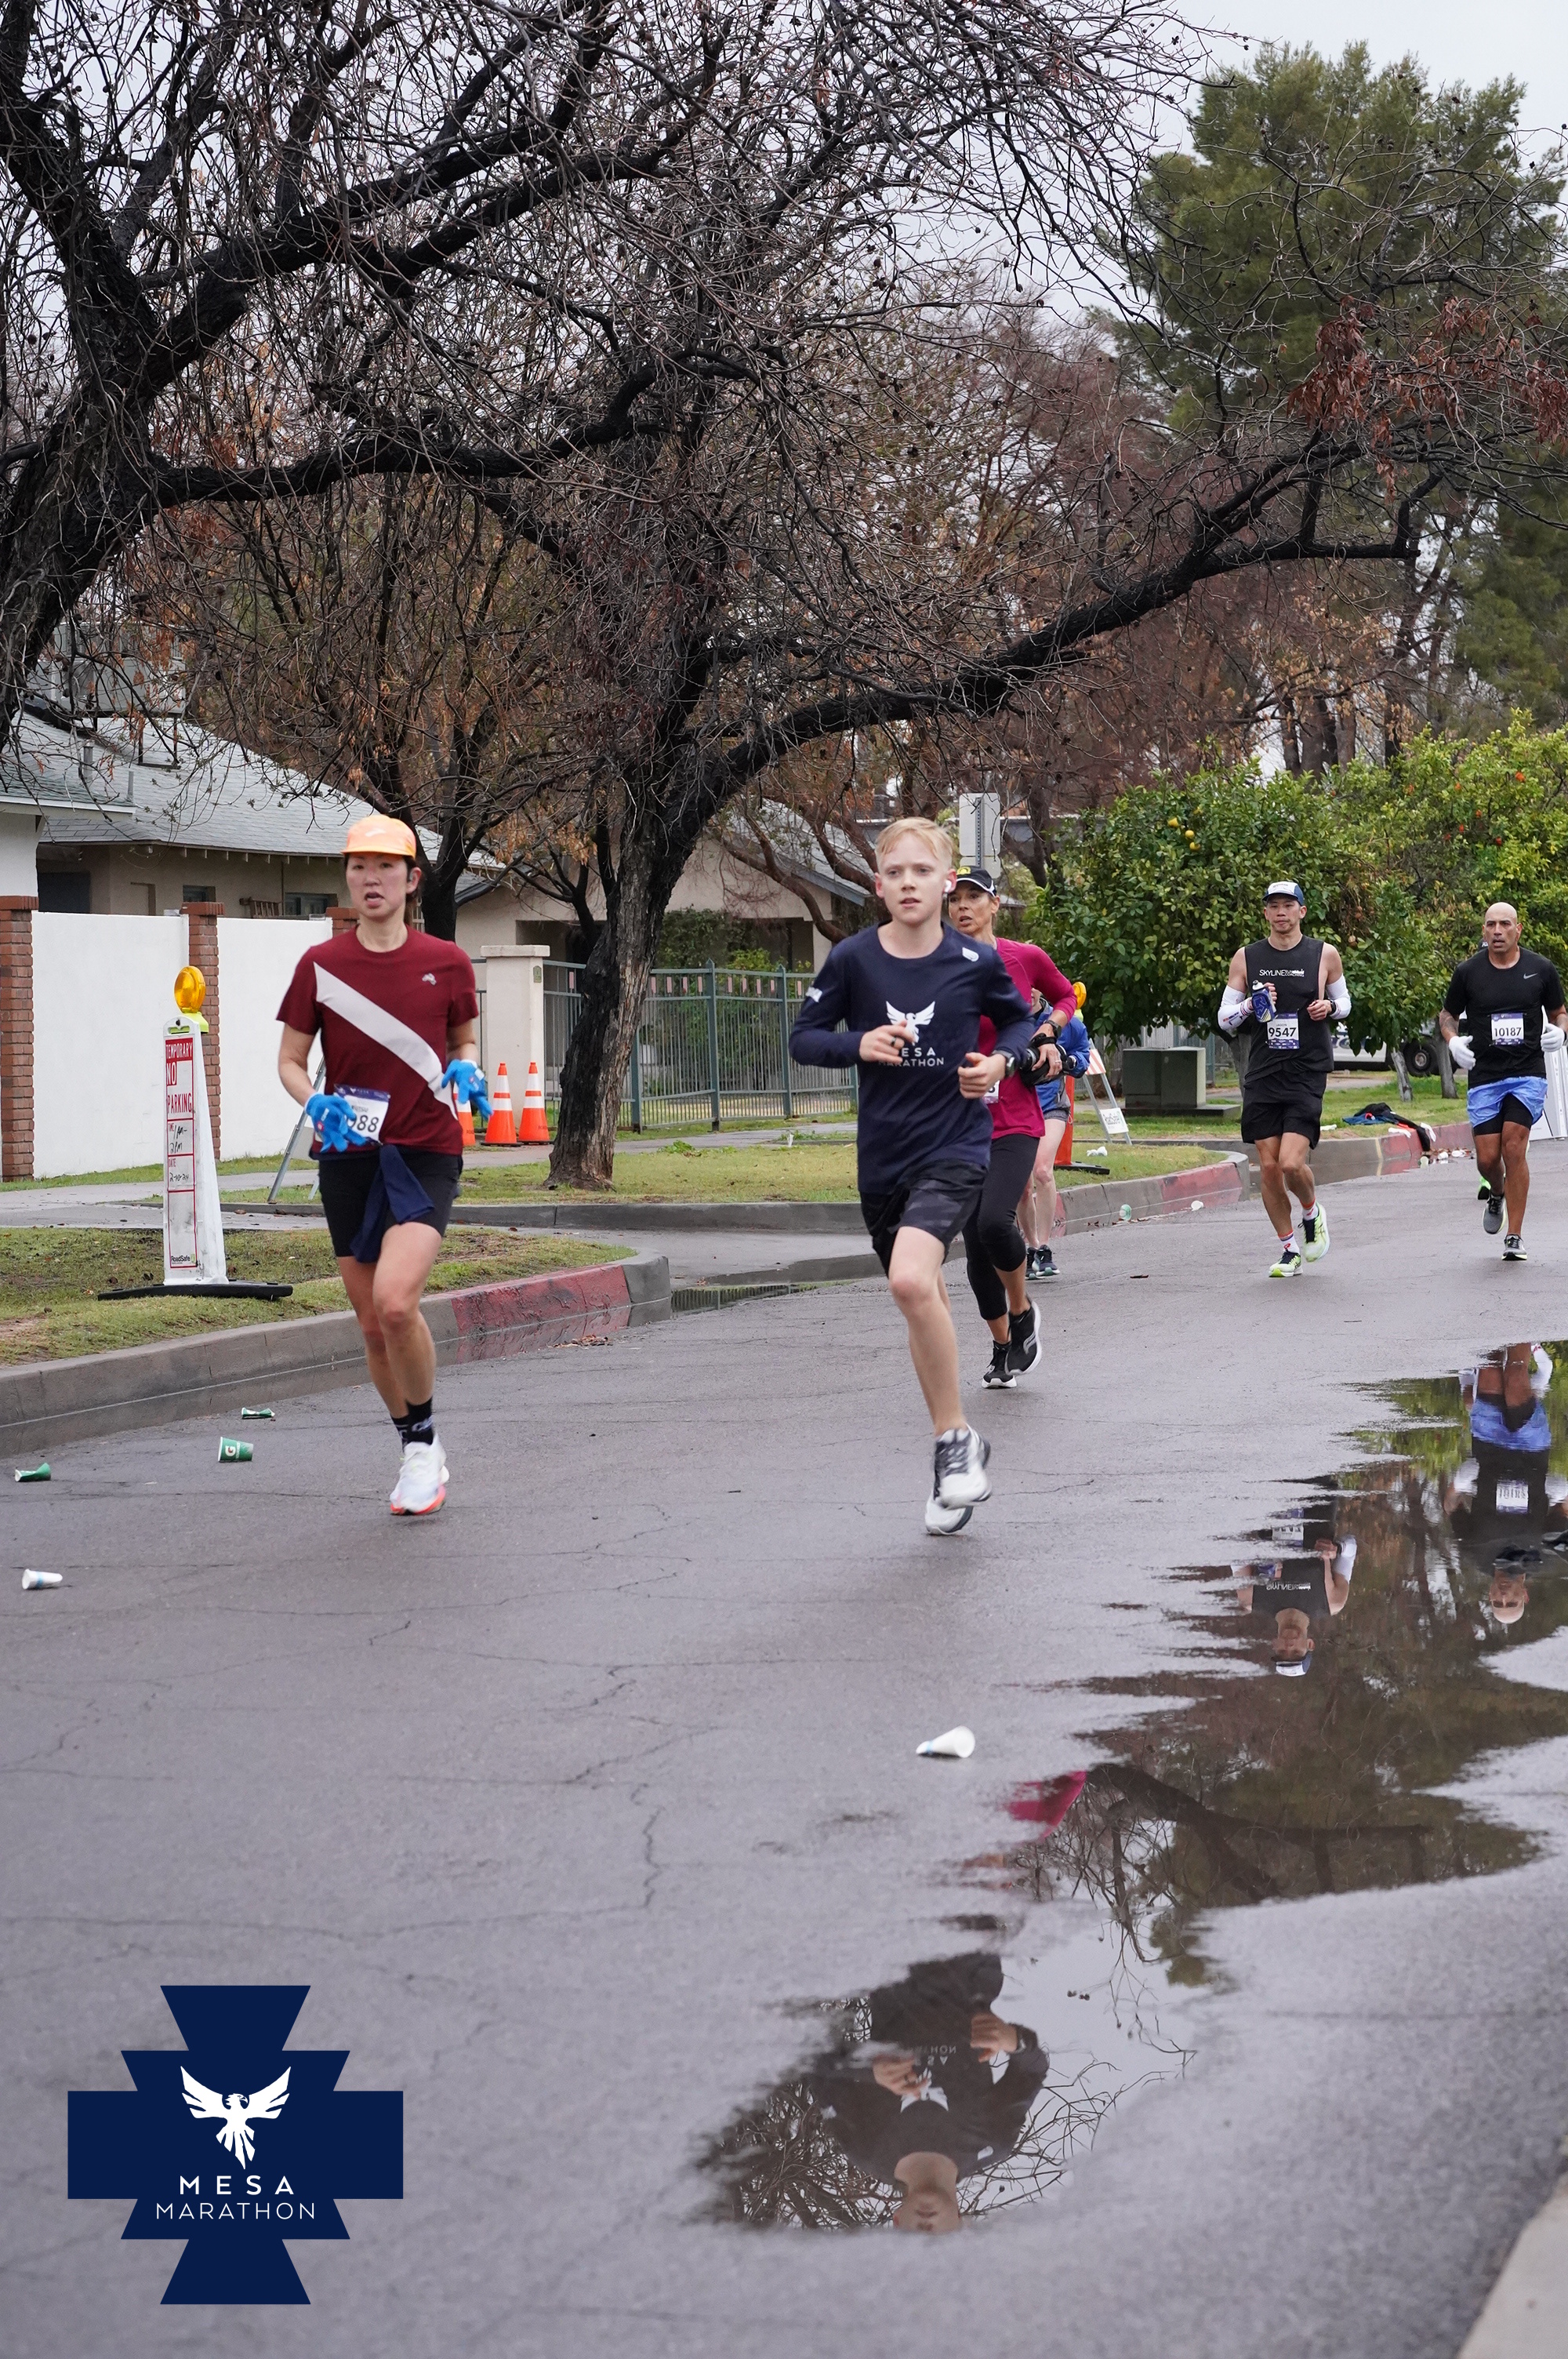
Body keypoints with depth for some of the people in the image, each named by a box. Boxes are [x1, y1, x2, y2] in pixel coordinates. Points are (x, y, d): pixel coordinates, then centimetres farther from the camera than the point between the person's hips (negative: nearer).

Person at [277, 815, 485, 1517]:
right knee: (372, 1323, 7)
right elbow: (290, 1061, 8)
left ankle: (424, 1435, 1)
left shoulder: (446, 962, 1)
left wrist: (465, 1071, -5)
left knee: (395, 1301, -23)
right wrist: (318, 1104, -12)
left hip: (426, 1153, -2)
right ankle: (418, 1455, 28)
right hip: (348, 1154, 2)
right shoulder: (320, 965, 2)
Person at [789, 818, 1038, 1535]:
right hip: (883, 1154, 4)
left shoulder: (975, 962, -6)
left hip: (955, 1145, -4)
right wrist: (859, 1044, -16)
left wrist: (1001, 1060, -8)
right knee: (922, 1299, 15)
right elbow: (803, 1037, 3)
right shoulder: (853, 959, -5)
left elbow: (1020, 1019, 12)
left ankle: (955, 1436, -11)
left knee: (912, 1278, -27)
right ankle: (955, 1457, 31)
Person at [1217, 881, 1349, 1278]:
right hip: (1262, 1076, 2)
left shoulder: (1325, 954, 3)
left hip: (1307, 1074, -2)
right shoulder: (1246, 958, 5)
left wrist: (1331, 1007, -4)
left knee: (1292, 1163, -15)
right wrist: (1251, 1005, -11)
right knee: (1268, 1167, 1)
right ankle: (1288, 1248, 17)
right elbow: (1224, 1019, 9)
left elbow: (1344, 1000, 18)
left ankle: (1312, 1212, 17)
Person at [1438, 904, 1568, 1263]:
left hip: (1528, 1073, -1)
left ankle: (1515, 1237, -5)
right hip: (1483, 1075, 1)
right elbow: (1447, 1015, 13)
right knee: (1487, 1158, -2)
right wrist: (1453, 1040, -7)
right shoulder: (1468, 972, 1)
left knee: (1514, 1148, -14)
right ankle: (1496, 1194, 37)